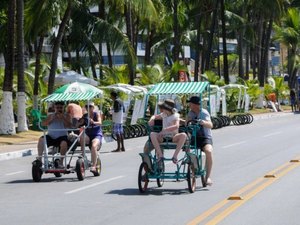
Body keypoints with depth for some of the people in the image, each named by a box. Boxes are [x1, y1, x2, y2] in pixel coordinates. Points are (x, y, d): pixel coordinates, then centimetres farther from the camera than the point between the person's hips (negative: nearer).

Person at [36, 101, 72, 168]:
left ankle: (61, 162, -20)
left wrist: (63, 118, -20)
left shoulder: (66, 115, 9)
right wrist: (51, 119, -15)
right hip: (50, 137, 2)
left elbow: (69, 125, -7)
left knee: (64, 143, -35)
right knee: (41, 139, -26)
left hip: (61, 137, -2)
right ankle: (39, 158, -21)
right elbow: (43, 124, 1)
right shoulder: (50, 115, 14)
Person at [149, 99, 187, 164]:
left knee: (183, 135, -35)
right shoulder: (164, 115, 9)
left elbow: (176, 126, -26)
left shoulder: (175, 116, -7)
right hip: (163, 137, 4)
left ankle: (175, 156, -29)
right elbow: (155, 116, 27)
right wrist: (152, 118, 2)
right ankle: (160, 155, -28)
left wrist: (164, 130, -33)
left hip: (173, 138, -4)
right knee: (152, 134, -27)